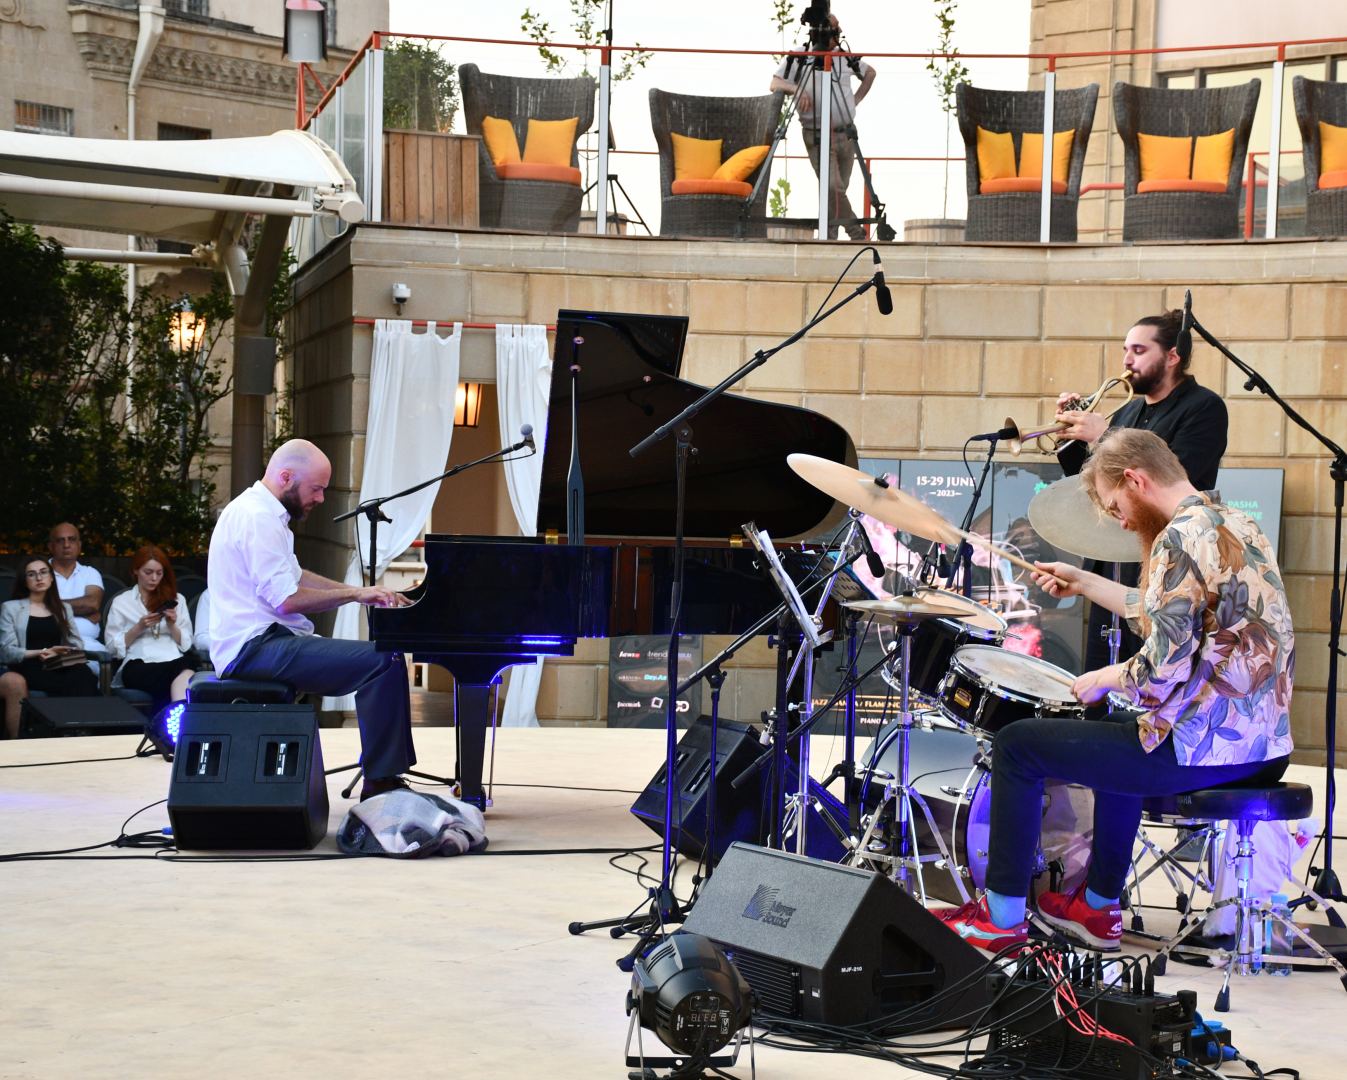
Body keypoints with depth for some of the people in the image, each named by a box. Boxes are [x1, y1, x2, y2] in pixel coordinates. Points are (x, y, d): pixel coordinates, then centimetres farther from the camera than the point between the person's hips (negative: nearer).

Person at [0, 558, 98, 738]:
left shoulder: (63, 608, 25)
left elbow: (76, 644, 16)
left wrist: (62, 654, -8)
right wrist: (40, 652, -14)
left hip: (59, 668, 2)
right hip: (29, 668, -2)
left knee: (83, 675, -35)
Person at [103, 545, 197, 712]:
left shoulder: (176, 599, 24)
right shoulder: (121, 602, 17)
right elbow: (112, 646, 9)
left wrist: (172, 626, 1)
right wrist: (139, 628, -4)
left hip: (174, 660, 2)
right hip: (139, 666, -2)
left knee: (187, 665, -40)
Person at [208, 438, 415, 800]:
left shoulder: (258, 511, 19)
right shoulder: (257, 518, -16)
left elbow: (296, 579, 28)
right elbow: (287, 600, -21)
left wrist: (367, 593, 19)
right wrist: (355, 594, -10)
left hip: (256, 643, 11)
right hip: (258, 647, -11)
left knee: (380, 659, 15)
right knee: (385, 661, -20)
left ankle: (382, 776, 12)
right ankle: (381, 781, -17)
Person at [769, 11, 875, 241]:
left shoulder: (846, 58, 11)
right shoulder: (799, 58, 0)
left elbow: (870, 73, 28)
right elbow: (775, 84, -3)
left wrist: (857, 99, 15)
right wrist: (795, 88, -23)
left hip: (846, 134, 4)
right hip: (818, 137, -4)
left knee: (839, 188, 6)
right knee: (833, 187, -18)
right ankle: (855, 232, -16)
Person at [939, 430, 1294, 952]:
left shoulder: (1181, 538, -18)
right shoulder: (1238, 525, 12)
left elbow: (1162, 670, -23)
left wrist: (1105, 679, -3)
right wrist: (1083, 583, 30)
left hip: (1202, 747, -10)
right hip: (1263, 742, 10)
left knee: (1018, 744, 3)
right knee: (1118, 736, 38)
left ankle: (1001, 916, 9)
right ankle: (1098, 906, 42)